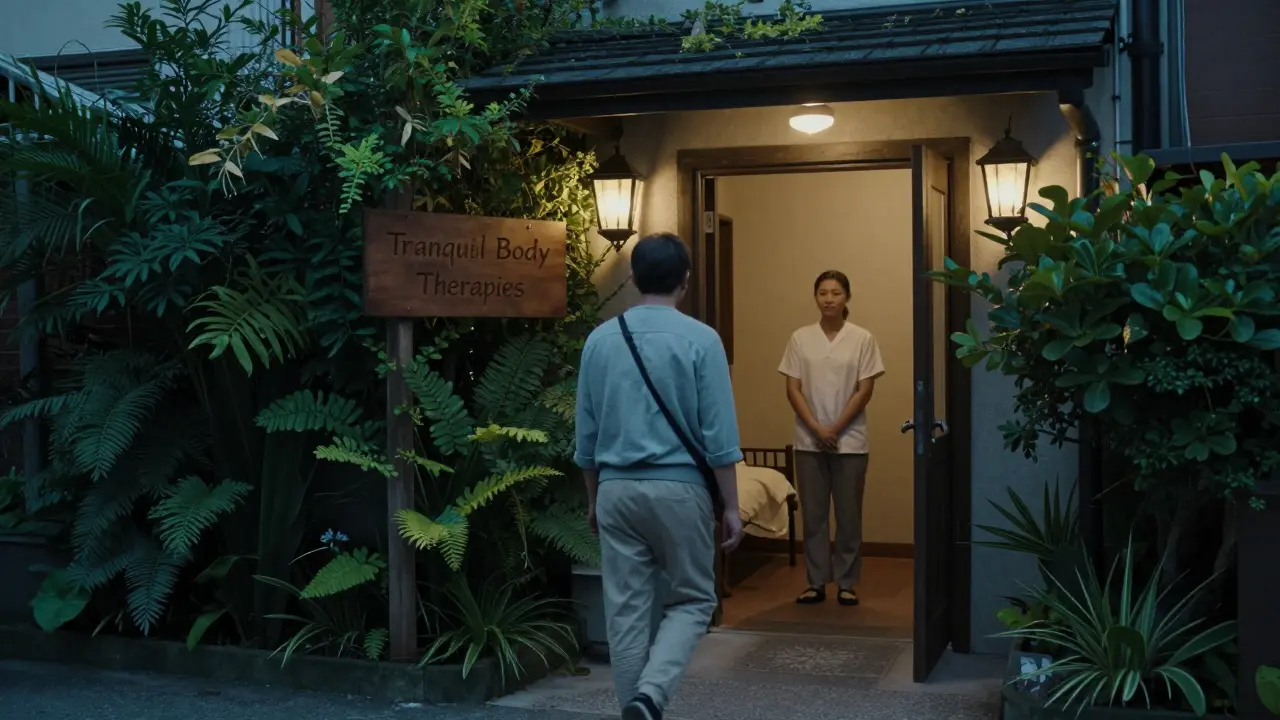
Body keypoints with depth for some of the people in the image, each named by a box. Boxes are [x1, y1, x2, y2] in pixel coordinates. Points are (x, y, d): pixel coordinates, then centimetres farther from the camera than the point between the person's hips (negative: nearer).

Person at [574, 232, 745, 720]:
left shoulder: (600, 340, 4)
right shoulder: (700, 340, -7)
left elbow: (586, 431, 10)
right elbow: (719, 435, -9)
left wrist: (593, 497, 21)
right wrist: (731, 507, -1)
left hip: (617, 488, 3)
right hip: (679, 488, -3)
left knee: (626, 610, 9)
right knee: (692, 600, 10)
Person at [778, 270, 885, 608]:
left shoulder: (862, 339, -2)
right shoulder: (800, 338, 2)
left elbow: (865, 390, -5)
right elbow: (792, 389, -1)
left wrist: (836, 429, -11)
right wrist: (817, 429, -11)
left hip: (849, 440, -1)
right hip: (809, 441, 1)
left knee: (849, 515, 4)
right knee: (813, 514, 5)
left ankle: (846, 583, 14)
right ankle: (816, 582, 14)